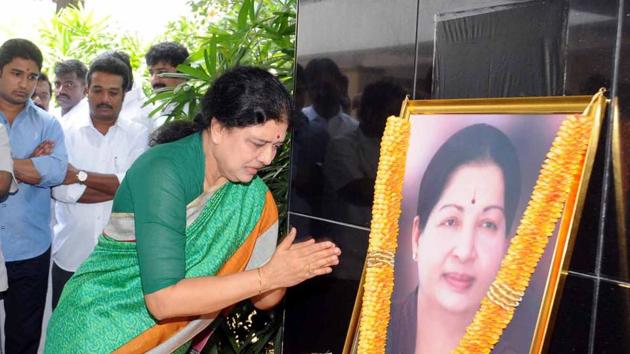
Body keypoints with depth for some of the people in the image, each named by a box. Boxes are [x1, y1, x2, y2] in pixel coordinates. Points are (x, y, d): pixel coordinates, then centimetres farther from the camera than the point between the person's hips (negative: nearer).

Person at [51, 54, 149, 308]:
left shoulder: (137, 135, 1)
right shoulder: (67, 133, 2)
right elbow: (61, 189, -12)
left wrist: (80, 176, -12)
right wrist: (119, 188, -13)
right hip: (70, 256, 1)